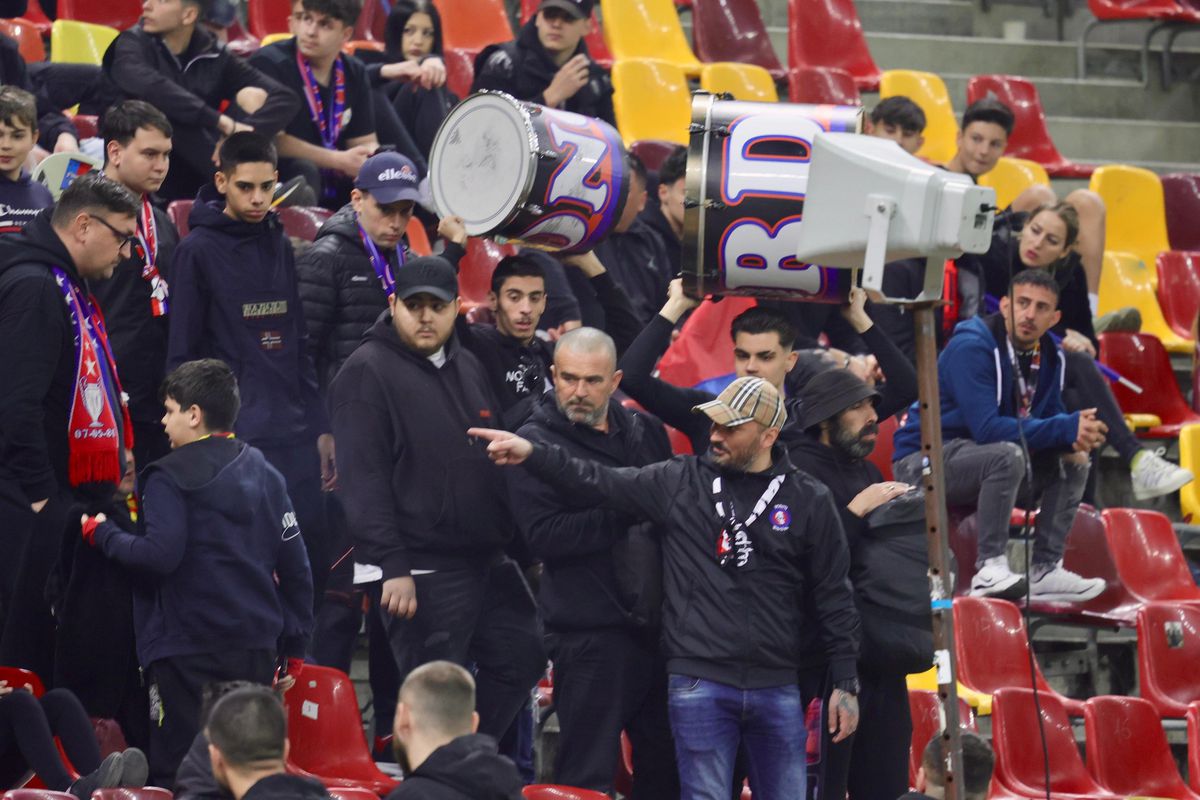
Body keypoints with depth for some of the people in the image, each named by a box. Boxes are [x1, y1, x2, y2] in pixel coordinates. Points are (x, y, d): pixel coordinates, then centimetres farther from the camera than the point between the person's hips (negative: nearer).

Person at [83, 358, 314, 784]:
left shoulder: (170, 477, -8)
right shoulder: (265, 474, 12)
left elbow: (160, 555, -19)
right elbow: (295, 565, 11)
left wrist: (103, 535, -4)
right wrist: (295, 643, 16)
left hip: (188, 651, -6)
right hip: (257, 645, 6)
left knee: (176, 770, -3)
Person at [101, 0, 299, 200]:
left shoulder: (212, 56, 6)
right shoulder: (132, 45, -2)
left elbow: (285, 98, -3)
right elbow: (151, 88, -26)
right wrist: (220, 121, -31)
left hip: (195, 184, 3)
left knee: (254, 96, -6)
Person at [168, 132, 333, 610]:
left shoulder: (278, 244, 13)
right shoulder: (199, 250, -5)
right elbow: (182, 355, -6)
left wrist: (320, 429, 14)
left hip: (295, 439, 6)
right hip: (234, 440, -6)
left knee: (313, 563, 4)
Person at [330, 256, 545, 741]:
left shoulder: (468, 368, 16)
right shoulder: (368, 373, -9)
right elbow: (363, 477, -17)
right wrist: (392, 567, -22)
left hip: (488, 562, 8)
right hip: (422, 570, -8)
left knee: (521, 659, 11)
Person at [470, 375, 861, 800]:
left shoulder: (808, 501, 3)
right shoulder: (680, 483, 4)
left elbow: (833, 597, 5)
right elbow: (600, 484, 0)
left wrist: (845, 684, 4)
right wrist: (534, 454, -15)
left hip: (778, 692, 0)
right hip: (699, 687, 0)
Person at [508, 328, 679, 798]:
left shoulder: (645, 433, 13)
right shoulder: (536, 443, -4)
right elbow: (544, 536, -16)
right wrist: (629, 512, -18)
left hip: (657, 625, 6)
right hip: (591, 632, -6)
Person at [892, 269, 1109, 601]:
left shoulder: (1049, 355, 2)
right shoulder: (971, 347, -23)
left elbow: (1051, 415, 9)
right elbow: (986, 428, -31)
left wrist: (1074, 438, -17)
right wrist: (1066, 429, -30)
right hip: (923, 461, -8)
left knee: (1073, 462, 0)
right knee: (1008, 455, -33)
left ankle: (1046, 570, -3)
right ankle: (989, 568, -30)